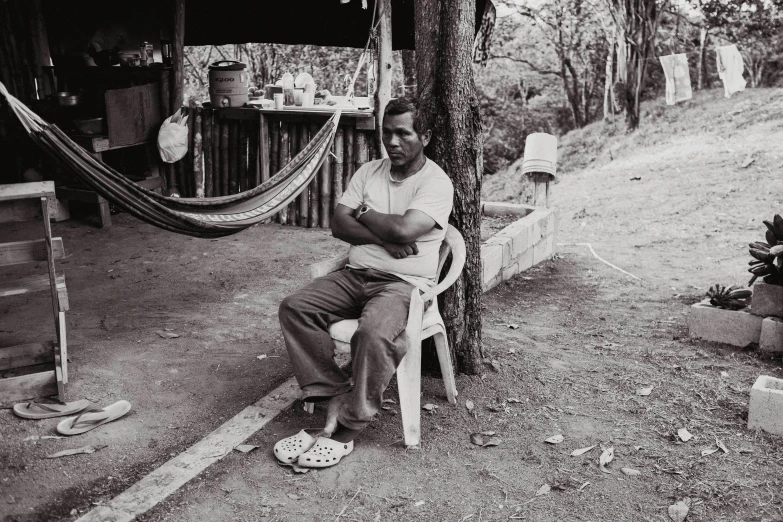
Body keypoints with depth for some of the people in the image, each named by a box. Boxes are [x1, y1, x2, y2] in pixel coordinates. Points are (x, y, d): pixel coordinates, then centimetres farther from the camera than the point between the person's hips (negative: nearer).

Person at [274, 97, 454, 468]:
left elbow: (403, 229, -21)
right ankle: (335, 397, -15)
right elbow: (338, 224, 4)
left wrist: (364, 212, -2)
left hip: (404, 283, -6)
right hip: (355, 275, 6)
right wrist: (384, 238, -12)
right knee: (294, 307, -16)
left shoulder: (436, 183, -5)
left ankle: (347, 428, -17)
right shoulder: (369, 172, 14)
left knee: (374, 332, -36)